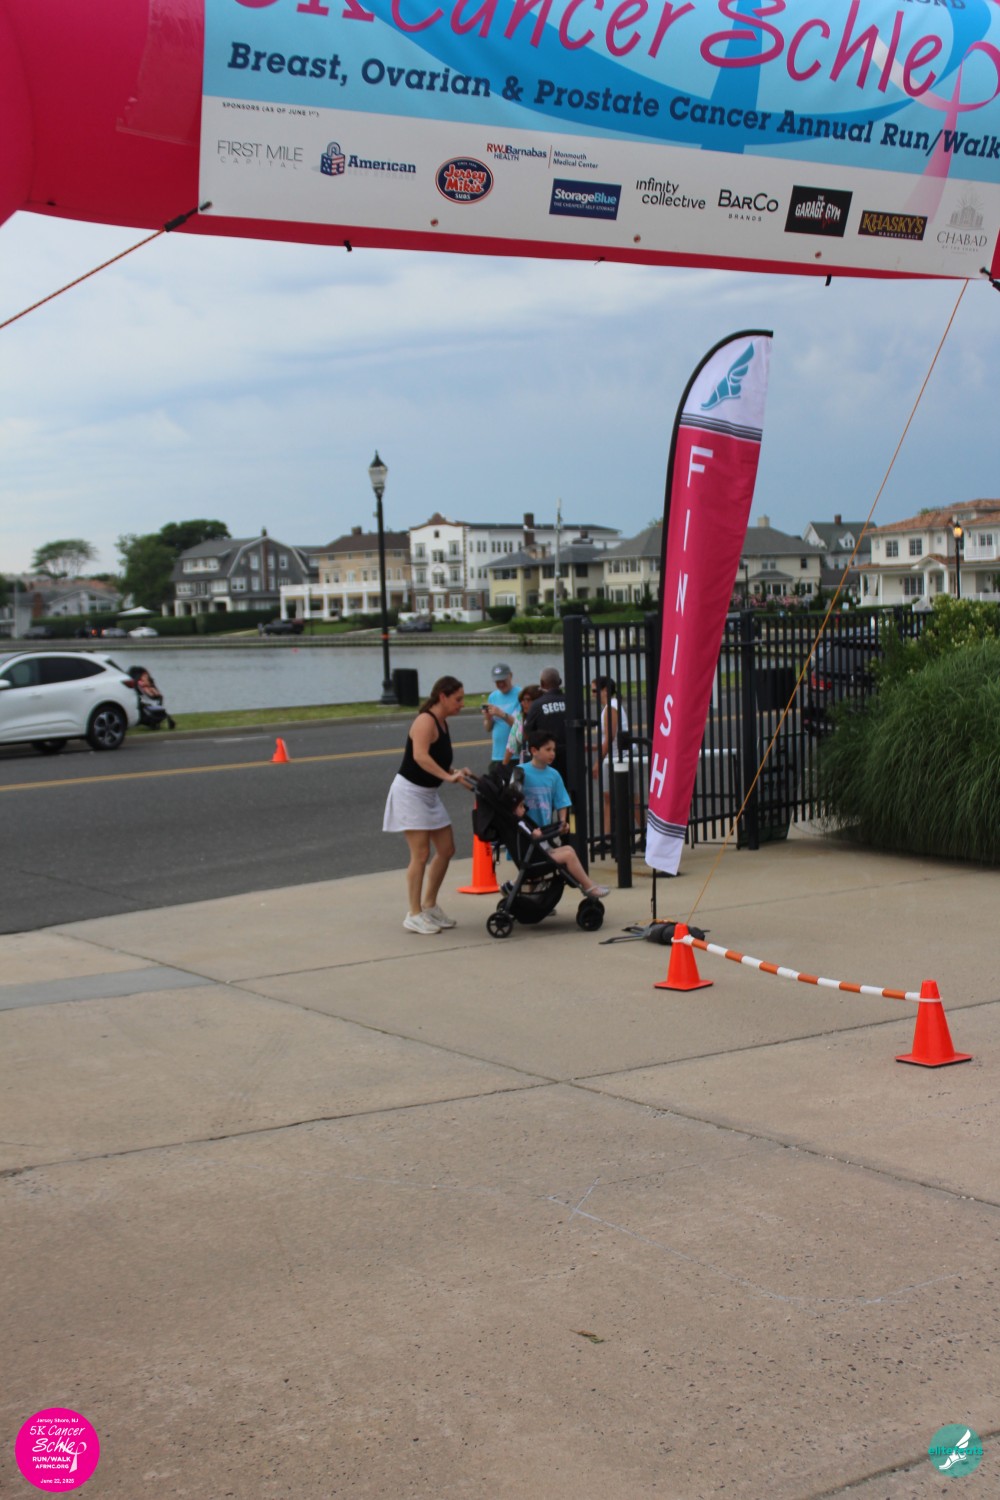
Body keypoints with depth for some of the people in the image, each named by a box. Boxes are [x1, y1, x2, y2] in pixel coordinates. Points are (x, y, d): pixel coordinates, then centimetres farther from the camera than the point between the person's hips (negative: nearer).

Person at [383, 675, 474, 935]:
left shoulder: (442, 723, 10)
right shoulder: (426, 721, -19)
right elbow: (420, 757, -34)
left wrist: (457, 774, 1)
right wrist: (448, 777, -40)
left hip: (430, 794, 10)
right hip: (410, 791, -10)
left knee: (446, 850, 10)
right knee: (421, 854, -8)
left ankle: (429, 906, 22)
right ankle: (414, 915, 0)